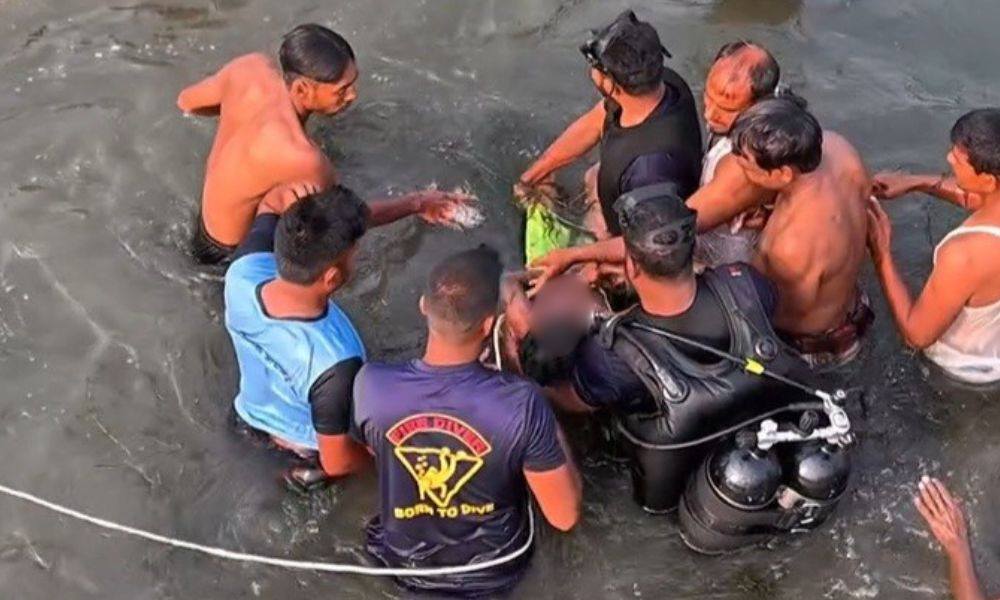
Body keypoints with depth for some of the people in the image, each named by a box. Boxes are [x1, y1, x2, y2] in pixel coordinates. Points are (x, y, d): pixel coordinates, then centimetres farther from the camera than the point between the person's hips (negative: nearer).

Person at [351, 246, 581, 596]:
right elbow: (564, 517, -21)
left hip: (404, 565, 1)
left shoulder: (371, 385, -27)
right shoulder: (521, 404, -35)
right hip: (494, 572, -1)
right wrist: (547, 423, -9)